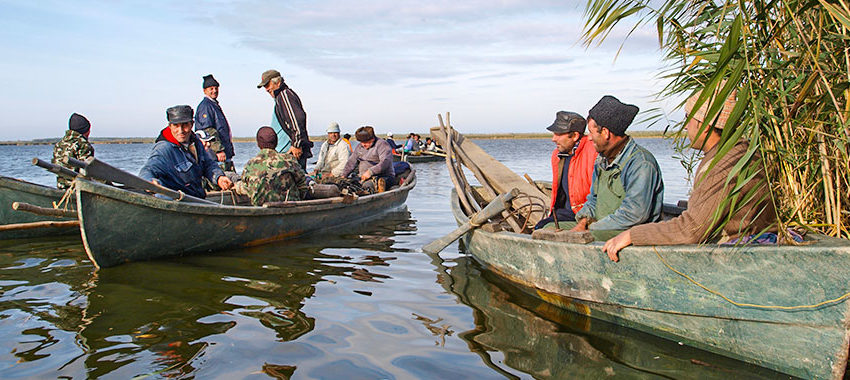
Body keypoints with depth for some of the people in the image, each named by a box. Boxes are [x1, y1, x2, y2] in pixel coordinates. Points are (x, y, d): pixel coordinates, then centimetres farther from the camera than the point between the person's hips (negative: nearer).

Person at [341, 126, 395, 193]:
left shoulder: (382, 144, -7)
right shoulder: (359, 147, 17)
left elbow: (385, 163, -21)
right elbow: (351, 162, 20)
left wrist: (370, 172, -29)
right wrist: (344, 175, 8)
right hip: (364, 178, 7)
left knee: (366, 186, -37)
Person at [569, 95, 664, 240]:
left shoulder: (641, 164, -15)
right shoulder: (602, 160, 14)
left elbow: (634, 214, -23)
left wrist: (591, 228, -17)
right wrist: (584, 220, -1)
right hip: (602, 229, 8)